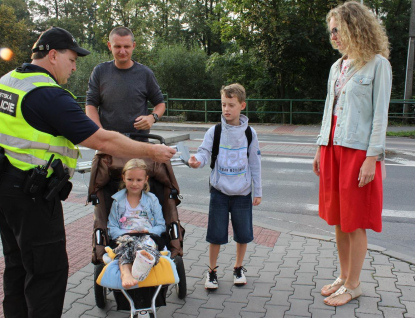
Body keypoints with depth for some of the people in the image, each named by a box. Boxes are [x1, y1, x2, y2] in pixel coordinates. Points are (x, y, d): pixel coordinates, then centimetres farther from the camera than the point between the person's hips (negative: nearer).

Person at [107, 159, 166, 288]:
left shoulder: (152, 200, 18)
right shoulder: (117, 201, 18)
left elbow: (161, 225, 13)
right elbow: (111, 228, 10)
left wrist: (149, 231, -8)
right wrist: (125, 233, -10)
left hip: (147, 236, 0)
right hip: (125, 237, 1)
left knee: (146, 242, -38)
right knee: (126, 241, -37)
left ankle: (146, 259, -74)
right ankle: (125, 272, -64)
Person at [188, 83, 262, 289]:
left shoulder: (249, 133, -1)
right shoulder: (214, 132, -3)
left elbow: (255, 164, 4)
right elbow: (204, 153, -11)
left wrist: (258, 191, 5)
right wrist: (196, 161, -35)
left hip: (242, 192, 1)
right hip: (219, 191, -1)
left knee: (243, 233, 10)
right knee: (216, 234, 5)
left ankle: (238, 268, 33)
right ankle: (212, 271, 24)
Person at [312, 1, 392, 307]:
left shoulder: (377, 65, -5)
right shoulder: (337, 67, 14)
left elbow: (380, 115, -9)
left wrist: (372, 157, -14)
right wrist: (321, 149, 15)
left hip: (358, 151, -6)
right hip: (333, 149, 7)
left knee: (355, 223, 1)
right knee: (338, 219, 12)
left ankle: (353, 285, 16)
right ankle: (343, 277, 26)